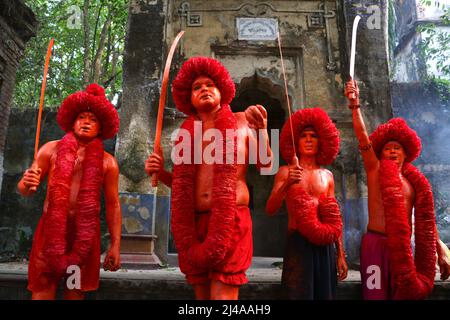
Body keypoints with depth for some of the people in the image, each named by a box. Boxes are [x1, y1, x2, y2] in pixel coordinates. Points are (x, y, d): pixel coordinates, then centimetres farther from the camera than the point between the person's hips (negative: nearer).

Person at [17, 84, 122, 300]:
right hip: (51, 229, 0)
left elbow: (113, 205, 4)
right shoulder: (51, 149, 6)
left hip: (86, 233, 0)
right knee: (42, 291, 0)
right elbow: (24, 189, 9)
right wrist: (26, 184, -16)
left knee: (76, 291, 8)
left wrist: (115, 245, 0)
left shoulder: (108, 162, 4)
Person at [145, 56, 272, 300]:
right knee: (202, 294, 13)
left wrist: (262, 131, -14)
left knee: (222, 295, -8)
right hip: (195, 224, 4)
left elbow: (266, 166, 0)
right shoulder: (188, 132, 12)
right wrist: (160, 172, 0)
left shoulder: (241, 121, 6)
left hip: (231, 221, -3)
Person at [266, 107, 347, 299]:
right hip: (298, 243, -3)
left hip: (325, 245, 4)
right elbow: (270, 210, -9)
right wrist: (287, 184, -24)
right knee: (299, 293, -1)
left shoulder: (327, 175, 12)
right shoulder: (285, 172, 2)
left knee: (324, 293, 8)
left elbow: (335, 217, 14)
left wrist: (340, 254, 11)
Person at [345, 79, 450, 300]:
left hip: (404, 247, 4)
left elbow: (426, 219, 16)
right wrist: (354, 104, -16)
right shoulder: (375, 170, 4)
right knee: (377, 294, -5)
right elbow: (362, 136, -7)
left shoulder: (414, 180, 14)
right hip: (376, 244, -4)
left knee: (405, 293, 9)